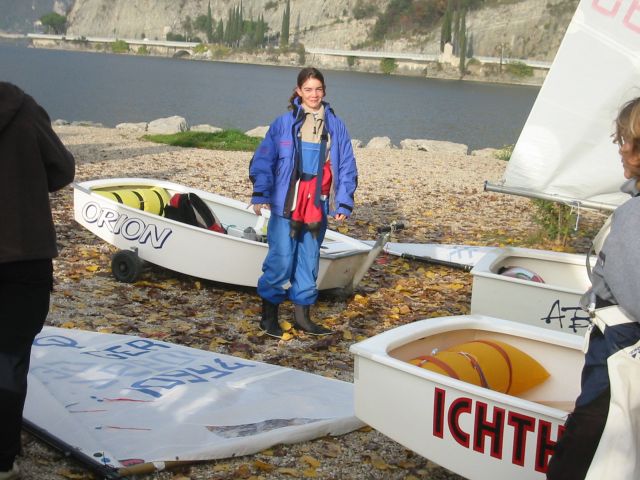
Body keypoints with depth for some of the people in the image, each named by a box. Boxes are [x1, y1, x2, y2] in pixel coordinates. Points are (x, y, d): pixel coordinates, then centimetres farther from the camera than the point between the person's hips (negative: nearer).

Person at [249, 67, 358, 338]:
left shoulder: (336, 126, 6)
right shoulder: (284, 123, -2)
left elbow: (347, 168, 8)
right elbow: (263, 161, -2)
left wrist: (344, 204, 2)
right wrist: (260, 195, -9)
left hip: (318, 206, 3)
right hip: (286, 204, -3)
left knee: (309, 261, 12)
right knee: (281, 260, -3)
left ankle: (302, 315, 24)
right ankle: (269, 316, 11)